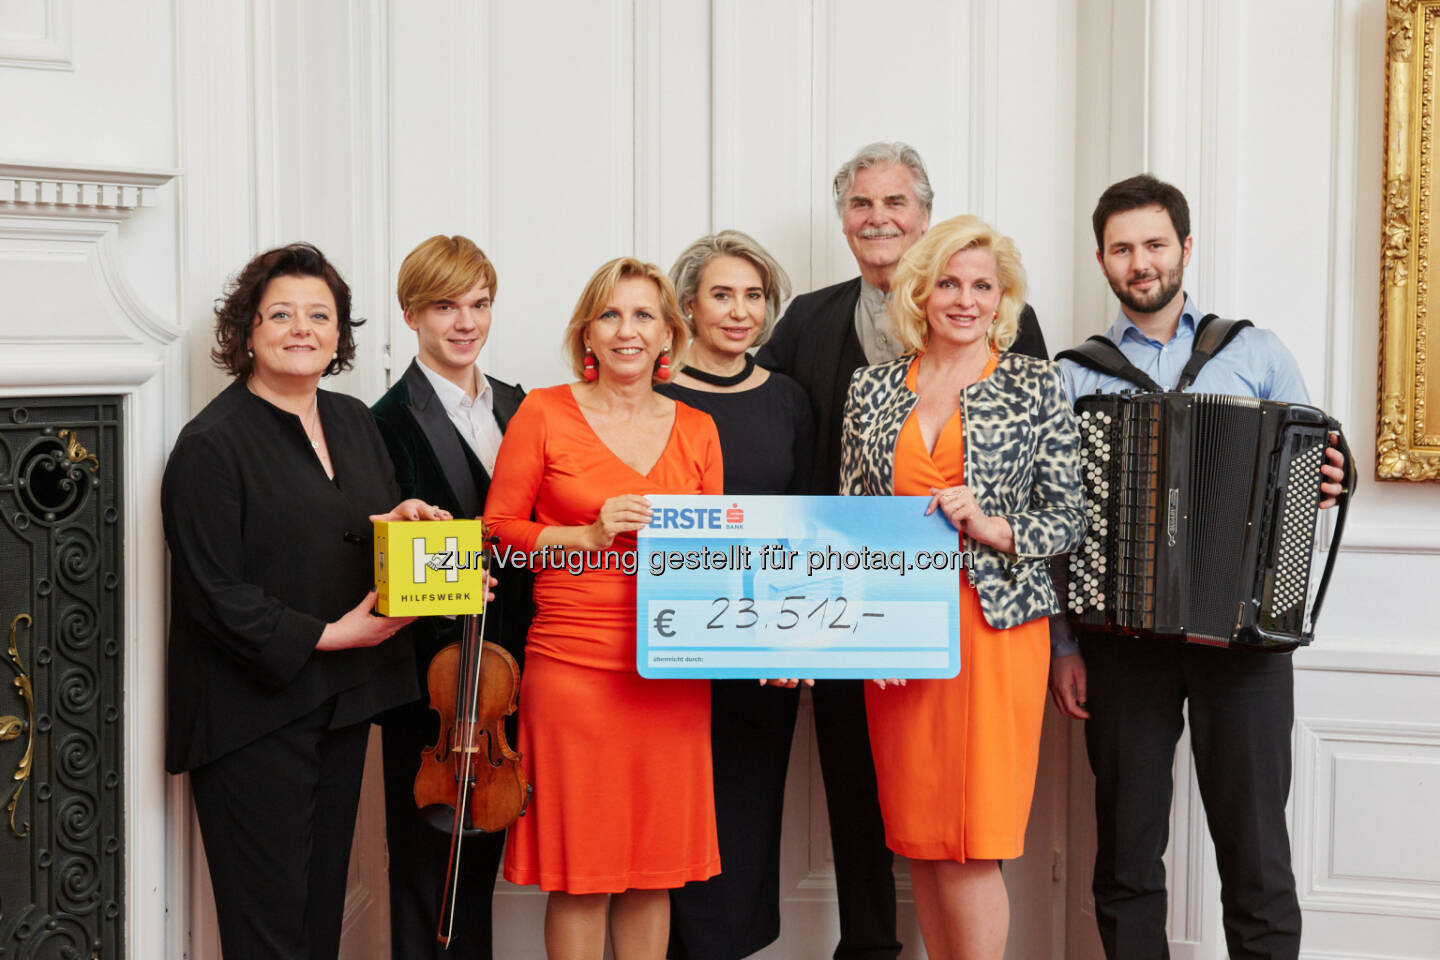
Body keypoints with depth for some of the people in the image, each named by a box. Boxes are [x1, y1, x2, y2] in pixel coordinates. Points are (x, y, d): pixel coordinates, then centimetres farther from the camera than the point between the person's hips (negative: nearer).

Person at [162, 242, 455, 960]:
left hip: (340, 705, 7)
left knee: (324, 900, 15)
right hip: (253, 710, -7)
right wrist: (324, 635, -17)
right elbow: (212, 591, -16)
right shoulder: (212, 442, -11)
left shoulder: (354, 421, 11)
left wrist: (399, 525, -2)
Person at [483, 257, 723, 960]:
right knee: (580, 867, 2)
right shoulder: (543, 415, 1)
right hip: (574, 665, -3)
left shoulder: (696, 430, 11)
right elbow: (498, 530, 2)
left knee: (657, 860, 9)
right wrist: (589, 535, -12)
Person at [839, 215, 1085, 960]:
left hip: (995, 625, -3)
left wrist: (991, 527, -15)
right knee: (918, 839, 7)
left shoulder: (1035, 385, 3)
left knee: (971, 846, -5)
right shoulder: (872, 390, 10)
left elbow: (1068, 519, 2)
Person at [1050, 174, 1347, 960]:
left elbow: (1311, 468, 14)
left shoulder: (1258, 355, 9)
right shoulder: (1075, 377, 7)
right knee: (1128, 849, 8)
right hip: (1122, 632, 0)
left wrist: (1328, 485, -10)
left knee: (1255, 849, 1)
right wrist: (1062, 645, -1)